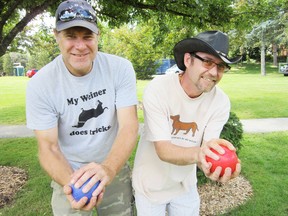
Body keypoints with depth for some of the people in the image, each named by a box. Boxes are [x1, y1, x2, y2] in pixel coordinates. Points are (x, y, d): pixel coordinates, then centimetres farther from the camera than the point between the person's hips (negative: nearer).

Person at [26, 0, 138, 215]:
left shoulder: (121, 68, -17)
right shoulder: (40, 84, -18)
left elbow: (129, 126, -22)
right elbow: (48, 146, -15)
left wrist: (108, 168, -40)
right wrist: (70, 183, -35)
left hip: (115, 167, 2)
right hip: (69, 173, -1)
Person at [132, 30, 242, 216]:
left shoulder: (221, 102, -16)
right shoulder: (158, 89, -26)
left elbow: (207, 151, -19)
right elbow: (163, 150, -27)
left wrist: (217, 161, -42)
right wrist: (198, 154, -46)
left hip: (186, 184, 3)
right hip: (151, 184, -2)